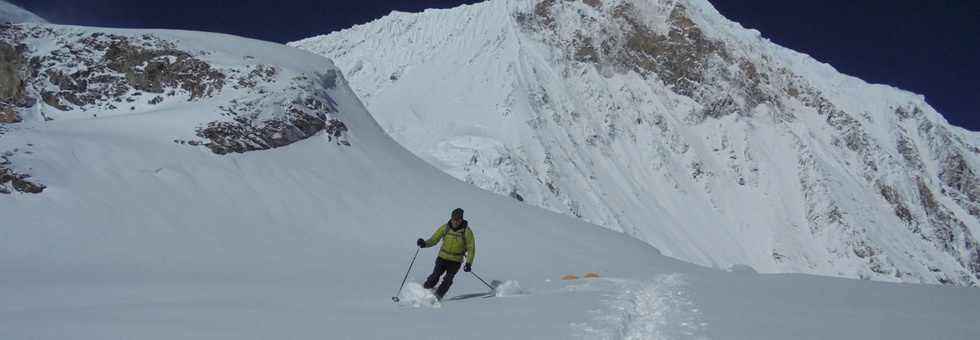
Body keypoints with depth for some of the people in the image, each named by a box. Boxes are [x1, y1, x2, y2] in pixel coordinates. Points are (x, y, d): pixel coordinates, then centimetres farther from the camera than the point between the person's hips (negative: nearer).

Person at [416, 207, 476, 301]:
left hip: (456, 261, -1)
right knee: (434, 277, -10)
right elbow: (434, 239, -1)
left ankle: (436, 298, -2)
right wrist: (425, 243, -22)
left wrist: (469, 263, -16)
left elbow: (471, 248, -6)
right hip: (442, 257, 1)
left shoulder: (467, 231, -9)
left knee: (447, 280, -13)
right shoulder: (445, 227, -4)